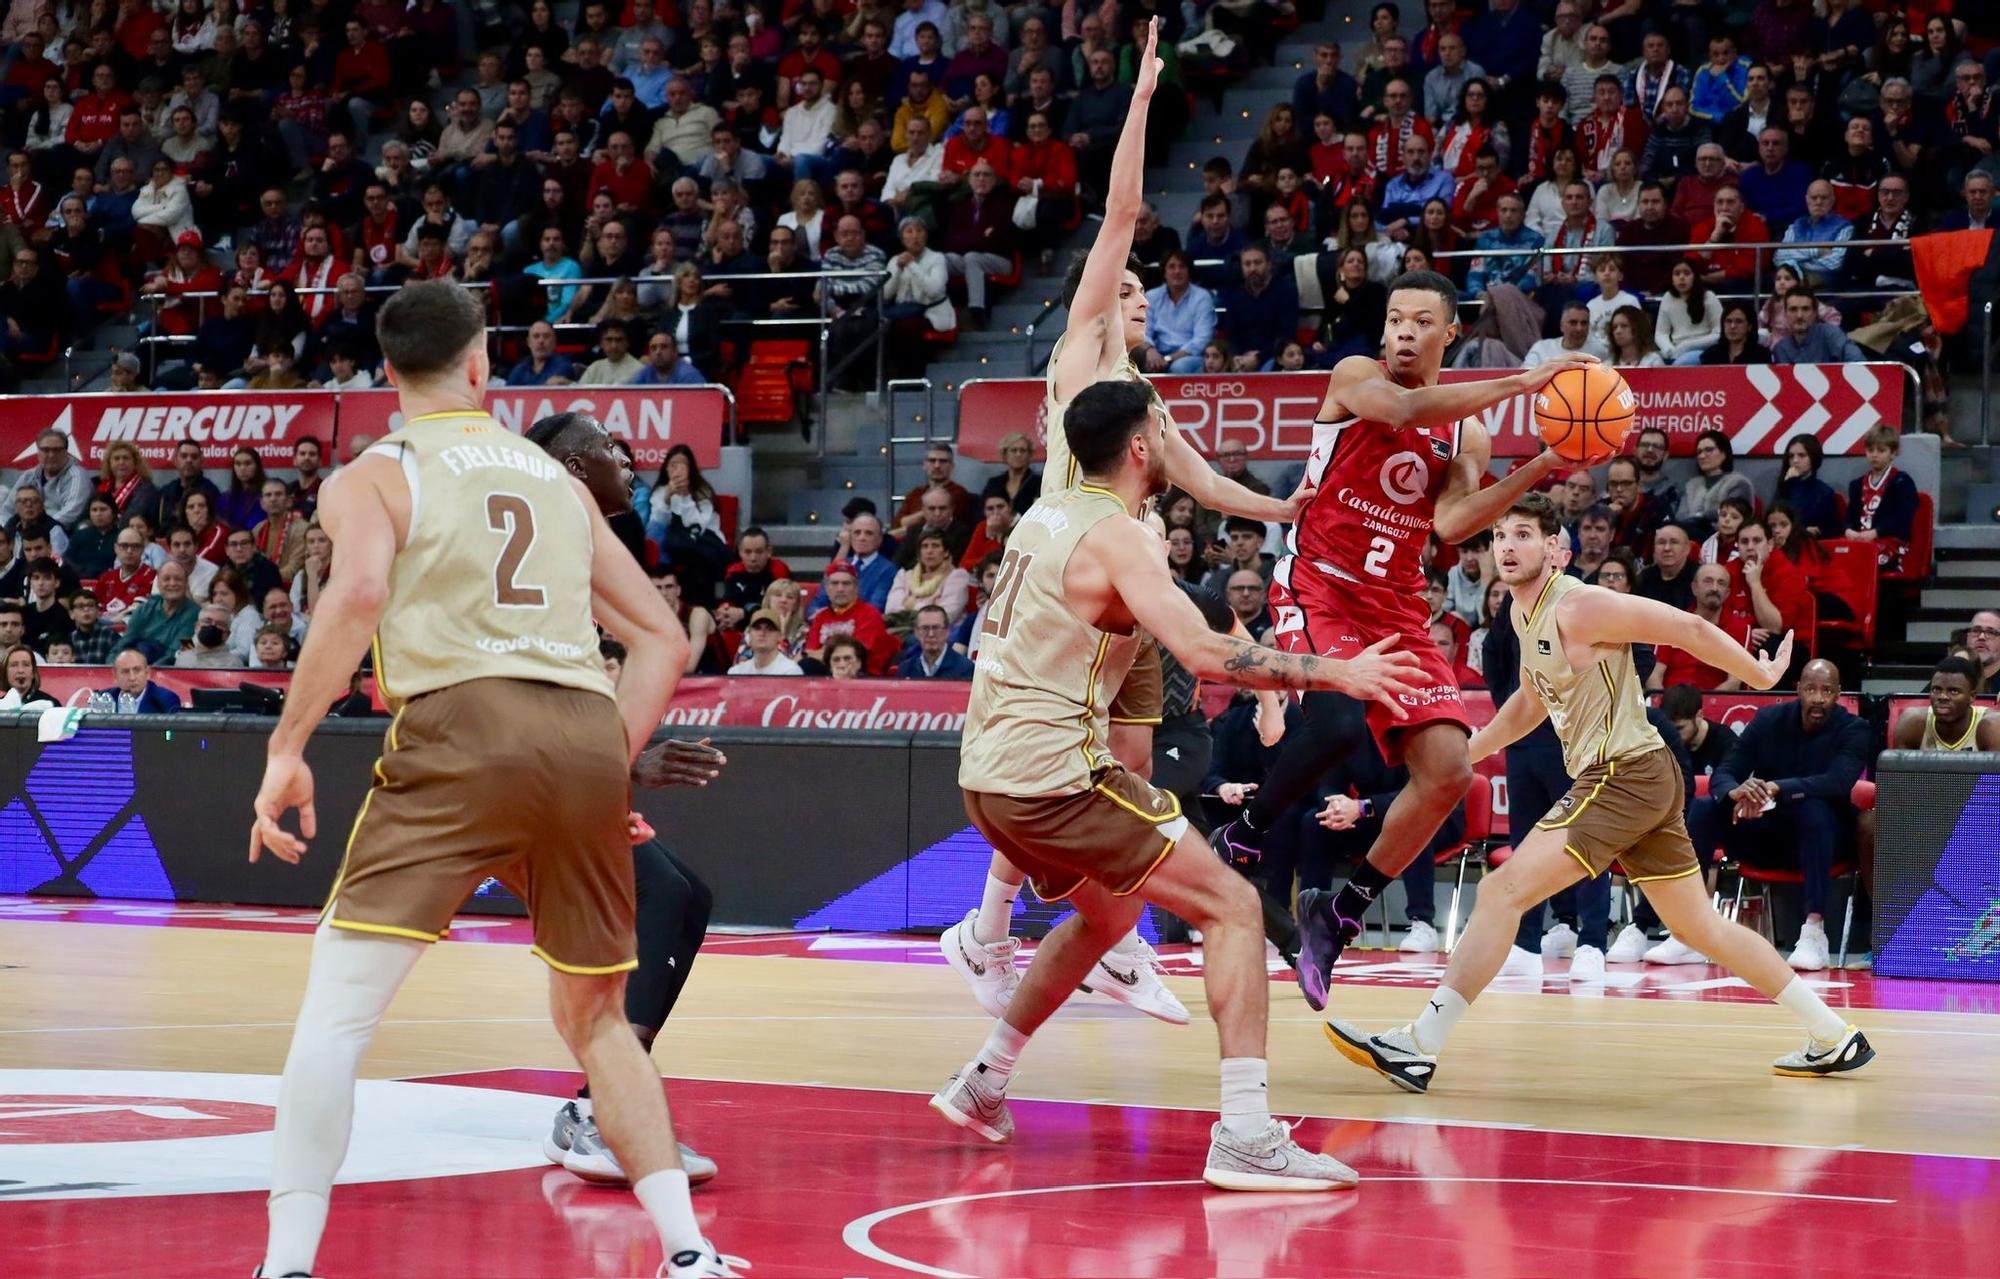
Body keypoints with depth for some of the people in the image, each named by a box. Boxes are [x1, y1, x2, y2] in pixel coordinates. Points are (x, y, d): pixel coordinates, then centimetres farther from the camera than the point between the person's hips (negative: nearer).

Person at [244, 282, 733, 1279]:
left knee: (336, 1003, -2)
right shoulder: (558, 478, 25)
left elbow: (360, 591, -12)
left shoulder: (372, 476, 10)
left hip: (464, 724, -4)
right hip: (589, 730, 5)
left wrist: (288, 746, -10)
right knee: (596, 1017, 21)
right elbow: (663, 639, 22)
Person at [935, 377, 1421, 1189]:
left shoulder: (1045, 516, 14)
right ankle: (1245, 1135, -17)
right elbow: (1205, 655, -24)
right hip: (1054, 771, -9)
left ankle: (983, 1083, 34)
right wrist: (1337, 674, -18)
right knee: (1232, 906, -6)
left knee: (1109, 912, 32)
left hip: (987, 771, 9)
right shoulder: (1119, 536, -13)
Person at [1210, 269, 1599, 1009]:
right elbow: (1402, 409, -26)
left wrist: (1537, 471, -18)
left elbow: (1452, 523, -7)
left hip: (1398, 610, 6)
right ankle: (1240, 843, -10)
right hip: (1318, 588, -5)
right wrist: (1521, 383, -30)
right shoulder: (1355, 378, -2)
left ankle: (1338, 915, 8)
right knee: (1342, 719, -33)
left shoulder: (1467, 435, 10)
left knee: (1448, 770, -7)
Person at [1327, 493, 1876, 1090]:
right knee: (1700, 928, 16)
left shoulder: (1578, 606, -14)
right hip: (1640, 779, 10)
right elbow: (1531, 702, 32)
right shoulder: (1524, 614, 15)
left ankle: (1416, 1048, -18)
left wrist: (1759, 676, -5)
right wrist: (1466, 752, 28)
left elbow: (1688, 628, -12)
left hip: (1627, 774, -10)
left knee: (1503, 891, -15)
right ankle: (1833, 1039, 22)